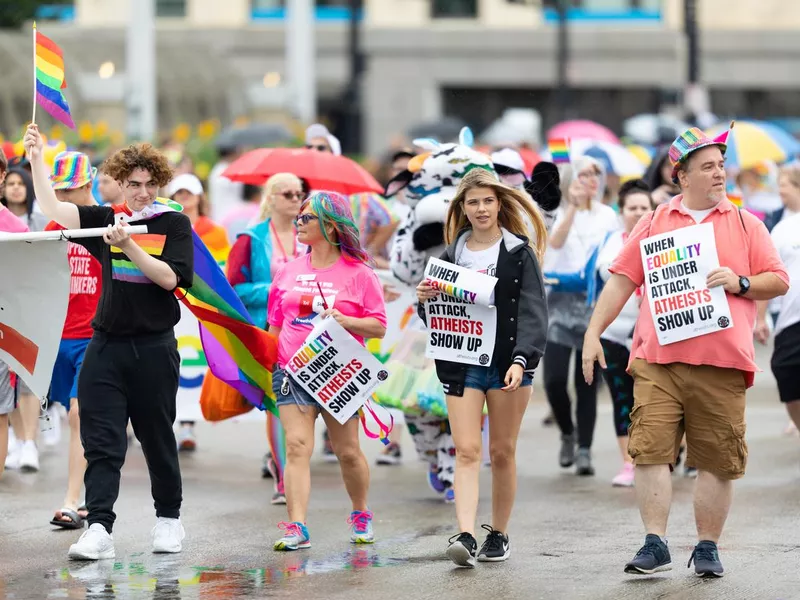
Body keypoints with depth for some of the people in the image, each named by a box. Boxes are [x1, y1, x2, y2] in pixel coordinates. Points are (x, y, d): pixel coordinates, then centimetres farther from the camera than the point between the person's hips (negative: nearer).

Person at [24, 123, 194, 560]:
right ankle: (99, 528, -11)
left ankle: (169, 518, 25)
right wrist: (36, 159, -8)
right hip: (107, 344, 2)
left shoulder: (174, 224, 0)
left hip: (154, 347, -2)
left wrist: (128, 245, -19)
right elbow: (52, 209, 0)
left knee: (157, 438, 8)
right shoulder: (106, 220, 7)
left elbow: (169, 278, -10)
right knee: (100, 441, -6)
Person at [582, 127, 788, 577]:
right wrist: (594, 333, 6)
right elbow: (622, 281, 12)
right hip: (658, 360, 0)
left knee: (718, 459, 1)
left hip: (721, 363, 0)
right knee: (650, 450, -9)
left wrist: (739, 283, -8)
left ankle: (708, 548, 10)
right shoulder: (654, 223, 13)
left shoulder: (746, 224, 12)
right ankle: (656, 545, -6)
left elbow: (779, 281, 10)